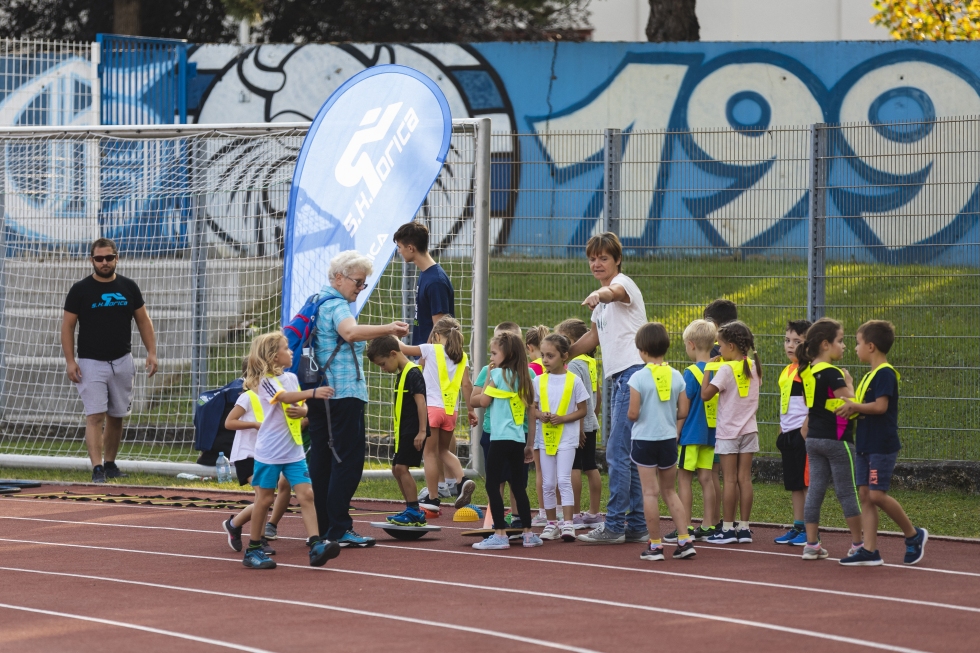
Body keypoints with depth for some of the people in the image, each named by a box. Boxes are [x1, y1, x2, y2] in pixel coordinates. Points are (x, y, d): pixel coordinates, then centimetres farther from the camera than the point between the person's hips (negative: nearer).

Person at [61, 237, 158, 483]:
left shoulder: (128, 287, 5)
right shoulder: (80, 290, -4)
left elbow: (143, 320, 10)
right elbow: (67, 325, -3)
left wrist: (151, 352, -1)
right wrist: (70, 360, -11)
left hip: (122, 362, 4)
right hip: (91, 362, -4)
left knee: (116, 416, 10)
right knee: (95, 416, -13)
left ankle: (110, 463, 23)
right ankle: (97, 468, -18)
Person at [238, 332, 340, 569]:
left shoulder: (292, 378, 11)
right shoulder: (265, 380, -11)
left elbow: (301, 406, 17)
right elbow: (285, 397, -29)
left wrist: (302, 411, -8)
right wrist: (313, 393, -43)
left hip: (294, 451, 6)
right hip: (269, 452, -6)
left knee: (306, 494, -6)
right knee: (264, 499, 2)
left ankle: (316, 545, -13)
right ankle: (253, 549, 13)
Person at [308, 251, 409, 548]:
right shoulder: (336, 305, -12)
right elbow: (351, 332, -34)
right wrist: (388, 329, -46)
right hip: (344, 392, -10)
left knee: (321, 459, 10)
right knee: (348, 460, -8)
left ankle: (321, 527, 13)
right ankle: (338, 529, -10)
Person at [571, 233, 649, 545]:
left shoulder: (623, 282, -7)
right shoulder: (604, 300, 21)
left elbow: (614, 292, -33)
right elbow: (593, 337, 33)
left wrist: (598, 295, -55)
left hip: (633, 373, -10)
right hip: (618, 377, 10)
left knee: (617, 451, -12)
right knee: (627, 454, 10)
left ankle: (614, 525, -11)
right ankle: (636, 525, 13)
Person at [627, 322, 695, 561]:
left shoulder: (639, 378, -13)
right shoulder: (676, 376, -1)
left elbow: (633, 413, -15)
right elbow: (683, 412, 0)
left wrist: (630, 415, 8)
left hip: (644, 440, -4)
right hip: (668, 440, 4)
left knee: (650, 492, 2)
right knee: (669, 491, 16)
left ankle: (655, 545, 4)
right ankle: (685, 540, 9)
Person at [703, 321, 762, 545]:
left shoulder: (726, 369, -16)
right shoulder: (754, 367, 4)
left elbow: (705, 394, -19)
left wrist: (707, 370, -8)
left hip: (728, 431, -6)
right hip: (748, 429, 6)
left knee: (730, 479, -3)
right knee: (744, 478, 6)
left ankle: (727, 529, 0)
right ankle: (744, 528, 7)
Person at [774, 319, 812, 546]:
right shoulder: (786, 372, 16)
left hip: (804, 433, -9)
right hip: (788, 434, 9)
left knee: (807, 483, -4)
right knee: (793, 483, 12)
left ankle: (810, 529, 0)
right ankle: (797, 526, 19)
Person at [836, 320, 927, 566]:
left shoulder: (885, 373, -13)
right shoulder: (870, 375, 16)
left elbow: (880, 406, -23)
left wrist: (855, 406, -14)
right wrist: (851, 408, 3)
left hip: (882, 446, -10)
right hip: (865, 445, 10)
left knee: (877, 495, -10)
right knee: (865, 495, 4)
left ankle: (914, 535, 7)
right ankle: (869, 551, 4)